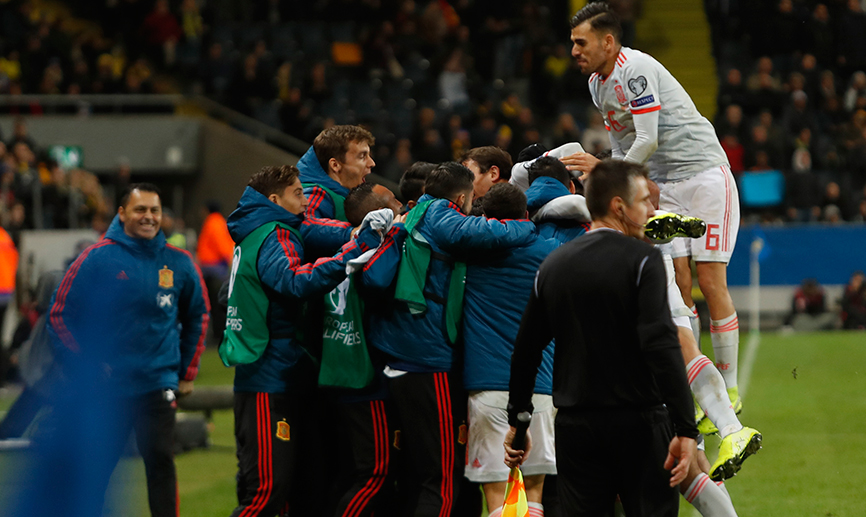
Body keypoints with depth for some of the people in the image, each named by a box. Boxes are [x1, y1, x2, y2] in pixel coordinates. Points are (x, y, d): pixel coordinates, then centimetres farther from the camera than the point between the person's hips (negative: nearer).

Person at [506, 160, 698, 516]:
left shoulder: (553, 265, 8)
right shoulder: (642, 260, -9)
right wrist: (685, 428, -21)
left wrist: (517, 421, 23)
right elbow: (660, 344, -19)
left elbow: (526, 349, 12)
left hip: (574, 426, 5)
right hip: (638, 421, -5)